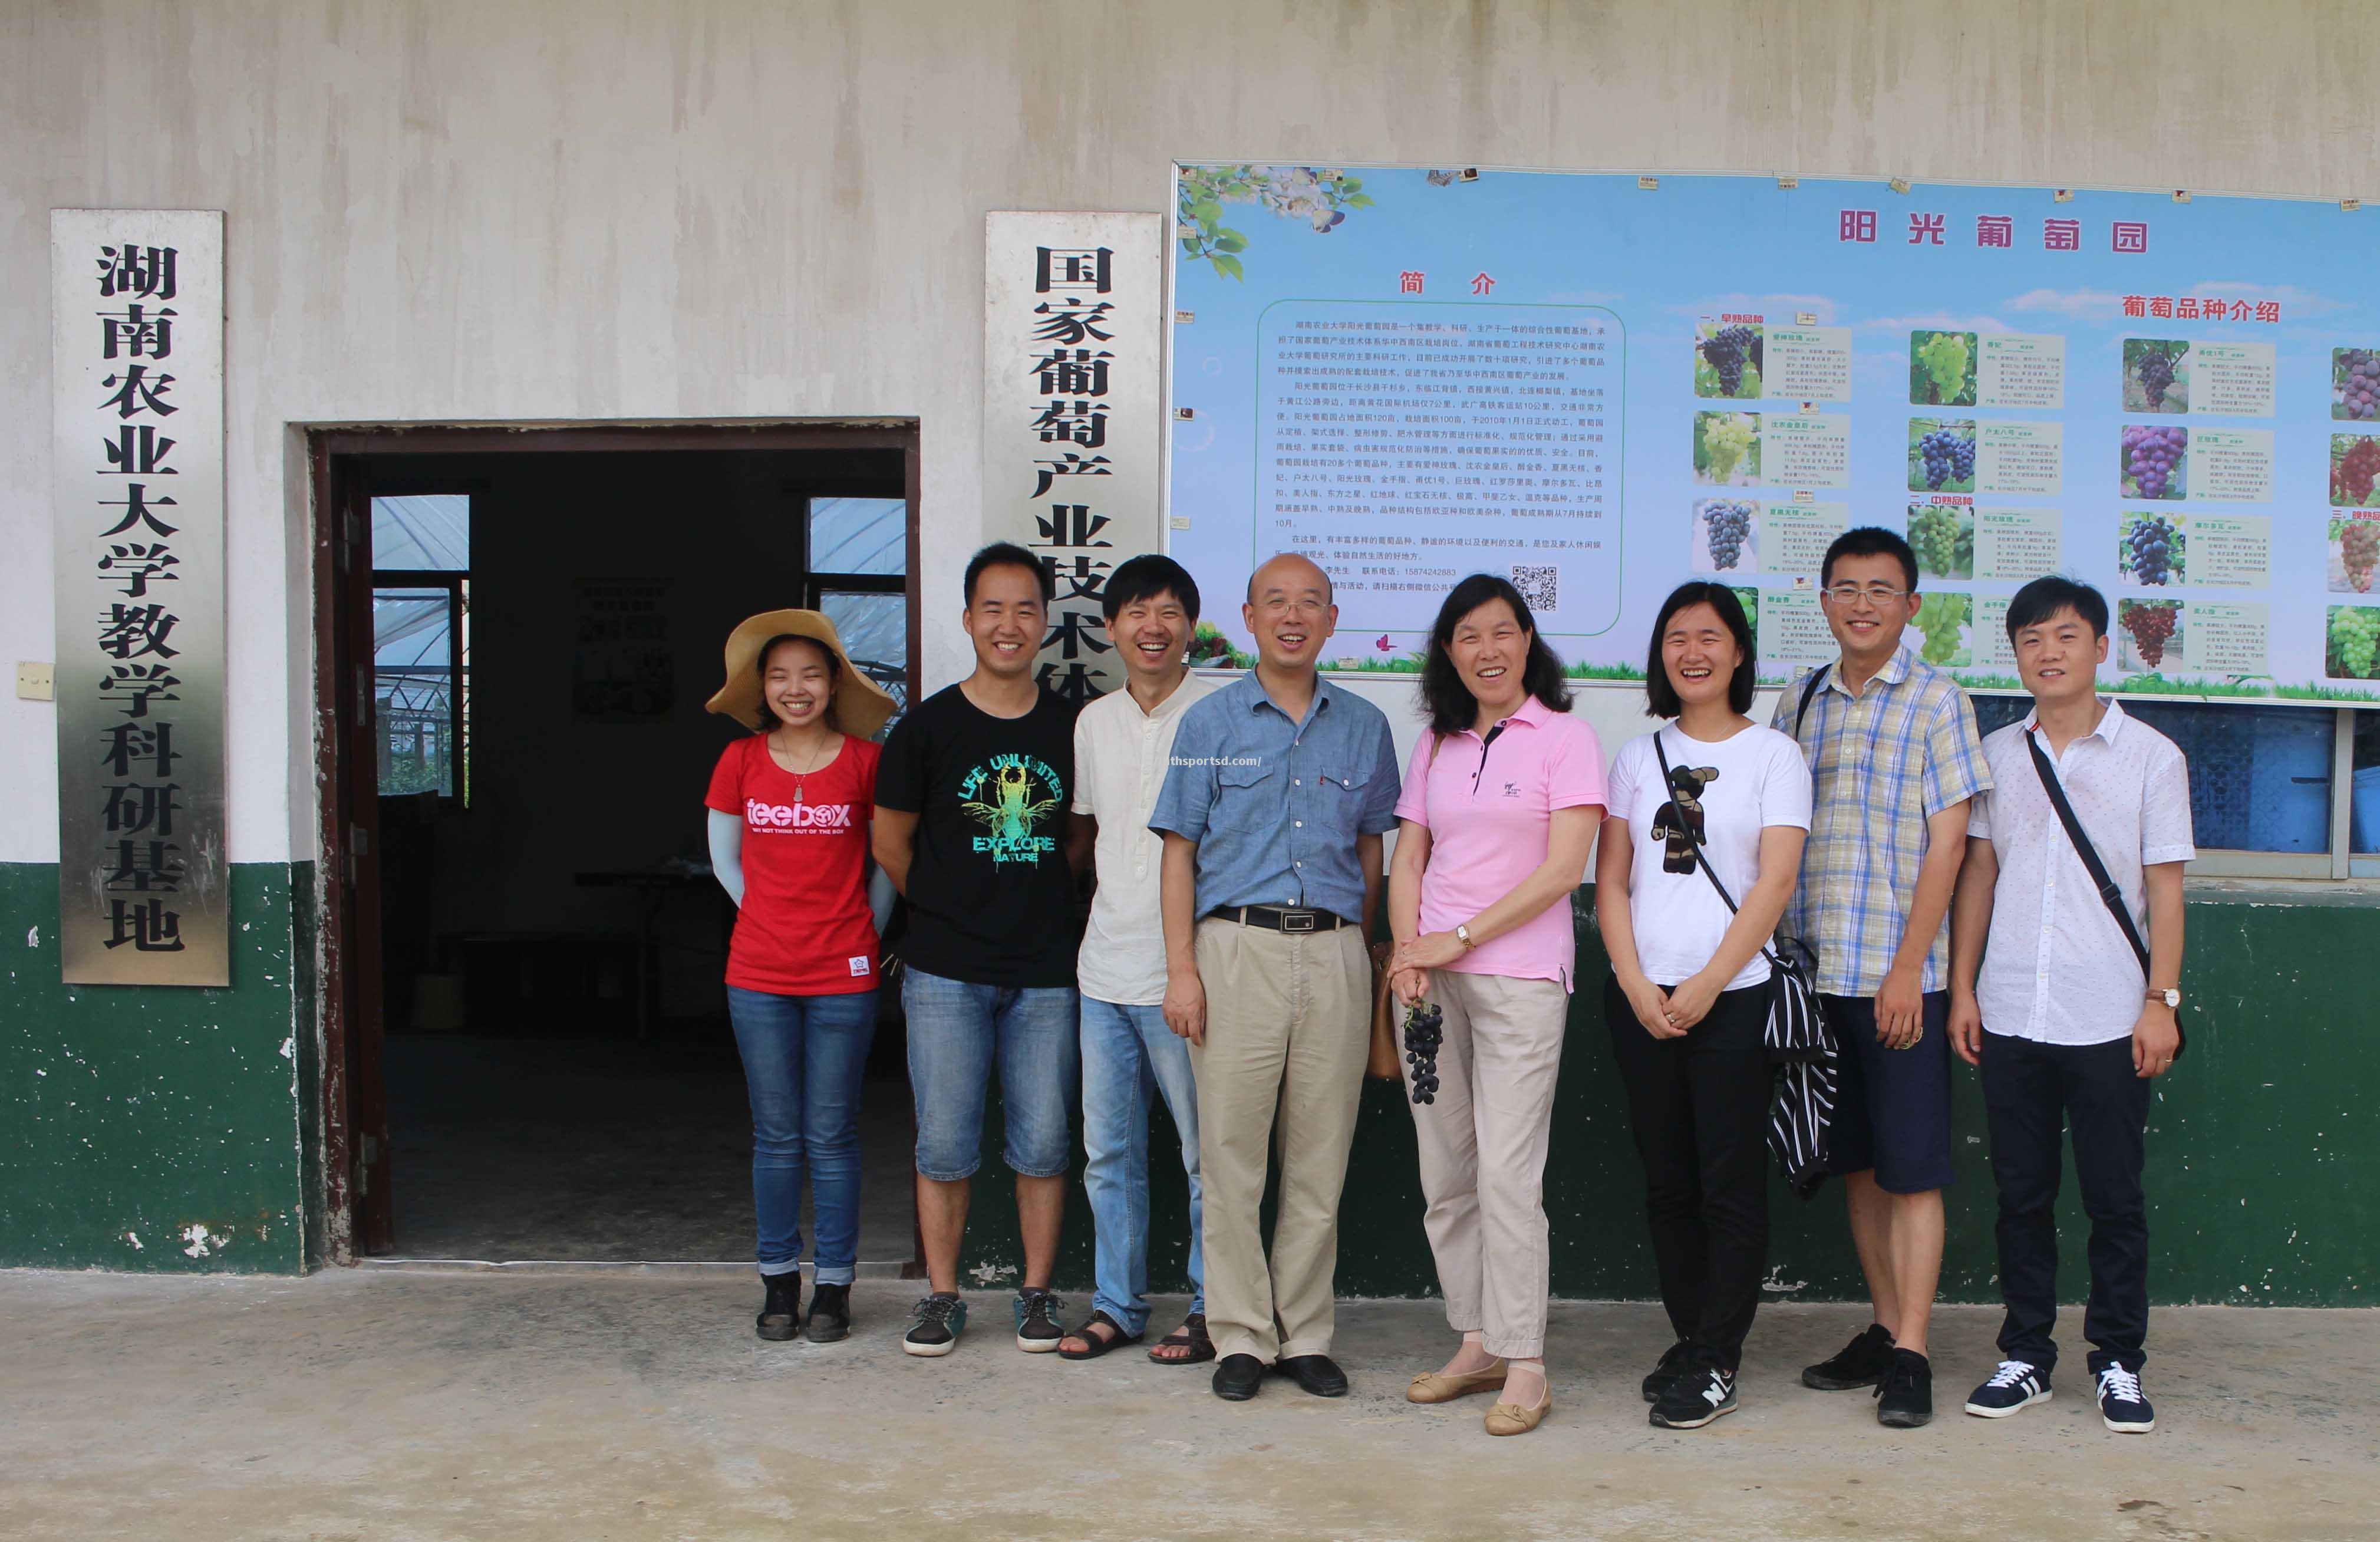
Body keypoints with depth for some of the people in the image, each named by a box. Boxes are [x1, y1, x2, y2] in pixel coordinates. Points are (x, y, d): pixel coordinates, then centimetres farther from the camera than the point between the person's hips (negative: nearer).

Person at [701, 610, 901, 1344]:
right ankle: (778, 1282, 20)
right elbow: (725, 858, 15)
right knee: (777, 1137, 8)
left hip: (843, 979, -1)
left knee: (832, 1137, 3)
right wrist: (776, 920, 11)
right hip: (759, 978, 2)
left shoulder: (864, 761, -2)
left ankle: (834, 1285, 14)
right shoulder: (741, 761, 2)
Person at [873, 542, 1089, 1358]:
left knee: (1043, 1142, 5)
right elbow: (891, 840, 8)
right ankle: (941, 1297, 16)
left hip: (1046, 970, 1)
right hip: (946, 971, -1)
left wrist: (1041, 898, 8)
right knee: (945, 1142, 3)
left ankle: (1037, 1294, 18)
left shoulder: (1073, 725, 3)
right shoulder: (929, 725, -1)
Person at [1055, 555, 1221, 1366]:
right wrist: (1108, 913, 16)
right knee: (1107, 1148, 12)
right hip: (1105, 970, 6)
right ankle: (1116, 1304, 23)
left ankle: (1211, 1308, 14)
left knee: (1205, 1151, 2)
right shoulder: (1094, 721, 12)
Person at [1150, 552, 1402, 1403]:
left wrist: (1359, 957, 12)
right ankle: (1241, 1336, 10)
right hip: (1237, 948, -1)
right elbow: (1180, 852, 4)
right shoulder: (1210, 723, 6)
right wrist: (1183, 970, -4)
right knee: (1230, 1152, -1)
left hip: (1334, 956, 2)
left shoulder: (1364, 726, 12)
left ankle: (1306, 1334, 15)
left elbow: (1370, 852, 17)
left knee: (1321, 1158, 5)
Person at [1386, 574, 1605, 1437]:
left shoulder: (1564, 739, -1)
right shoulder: (1436, 746, 15)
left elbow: (1563, 870, -8)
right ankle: (1475, 1344, 17)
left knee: (1507, 1175, -9)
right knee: (1445, 1174, 7)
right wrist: (1408, 953, -4)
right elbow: (1408, 858, 14)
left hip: (1520, 977, -5)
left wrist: (1457, 940, -10)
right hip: (1431, 980, 5)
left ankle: (1524, 1367, -3)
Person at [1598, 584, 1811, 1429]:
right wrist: (1636, 984, -4)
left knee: (1731, 1184, -3)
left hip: (1734, 999, -4)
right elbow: (1612, 880, 9)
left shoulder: (1773, 754, 2)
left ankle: (1715, 1362, 4)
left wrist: (1704, 986, -12)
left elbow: (1774, 885, -6)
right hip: (1642, 998, 4)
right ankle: (1687, 1337, 20)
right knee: (1667, 1181, 9)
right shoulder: (1639, 756, 12)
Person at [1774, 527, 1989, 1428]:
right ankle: (1885, 1328, 24)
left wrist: (1908, 969, -13)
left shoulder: (1936, 701, -3)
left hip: (1900, 975, -5)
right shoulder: (1799, 702, 11)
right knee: (1856, 1161, 13)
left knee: (1911, 1167, -2)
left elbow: (1946, 844, -8)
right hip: (1813, 972, 5)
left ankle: (1911, 1356, 3)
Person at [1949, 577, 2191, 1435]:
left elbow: (2165, 887, 1)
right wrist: (1962, 987, 5)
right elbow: (1978, 874, 11)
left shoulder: (2150, 757, 1)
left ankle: (2118, 1363, 15)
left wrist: (2162, 999, -5)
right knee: (2022, 1195, 9)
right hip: (2009, 1014, 3)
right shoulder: (1997, 755, 9)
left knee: (2115, 1198, 4)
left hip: (2108, 1018, -2)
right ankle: (2026, 1355, 19)